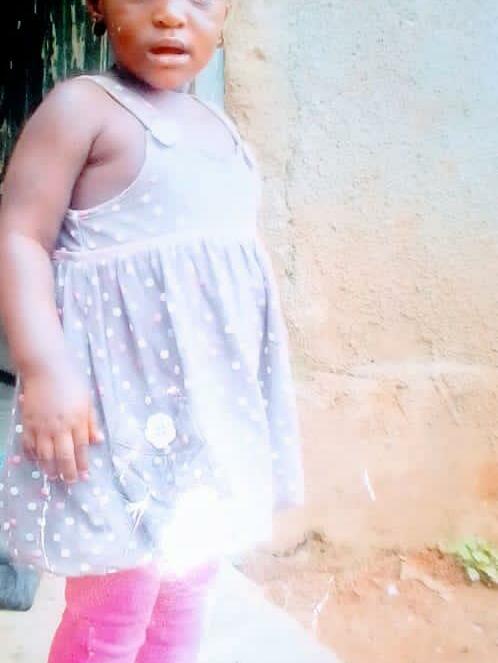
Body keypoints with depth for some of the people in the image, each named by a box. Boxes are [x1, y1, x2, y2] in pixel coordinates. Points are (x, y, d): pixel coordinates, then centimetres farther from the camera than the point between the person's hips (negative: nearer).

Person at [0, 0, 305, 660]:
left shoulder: (220, 126, 16)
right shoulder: (82, 105, -5)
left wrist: (257, 400, 21)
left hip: (216, 402, 7)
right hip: (123, 397, -7)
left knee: (184, 606, 16)